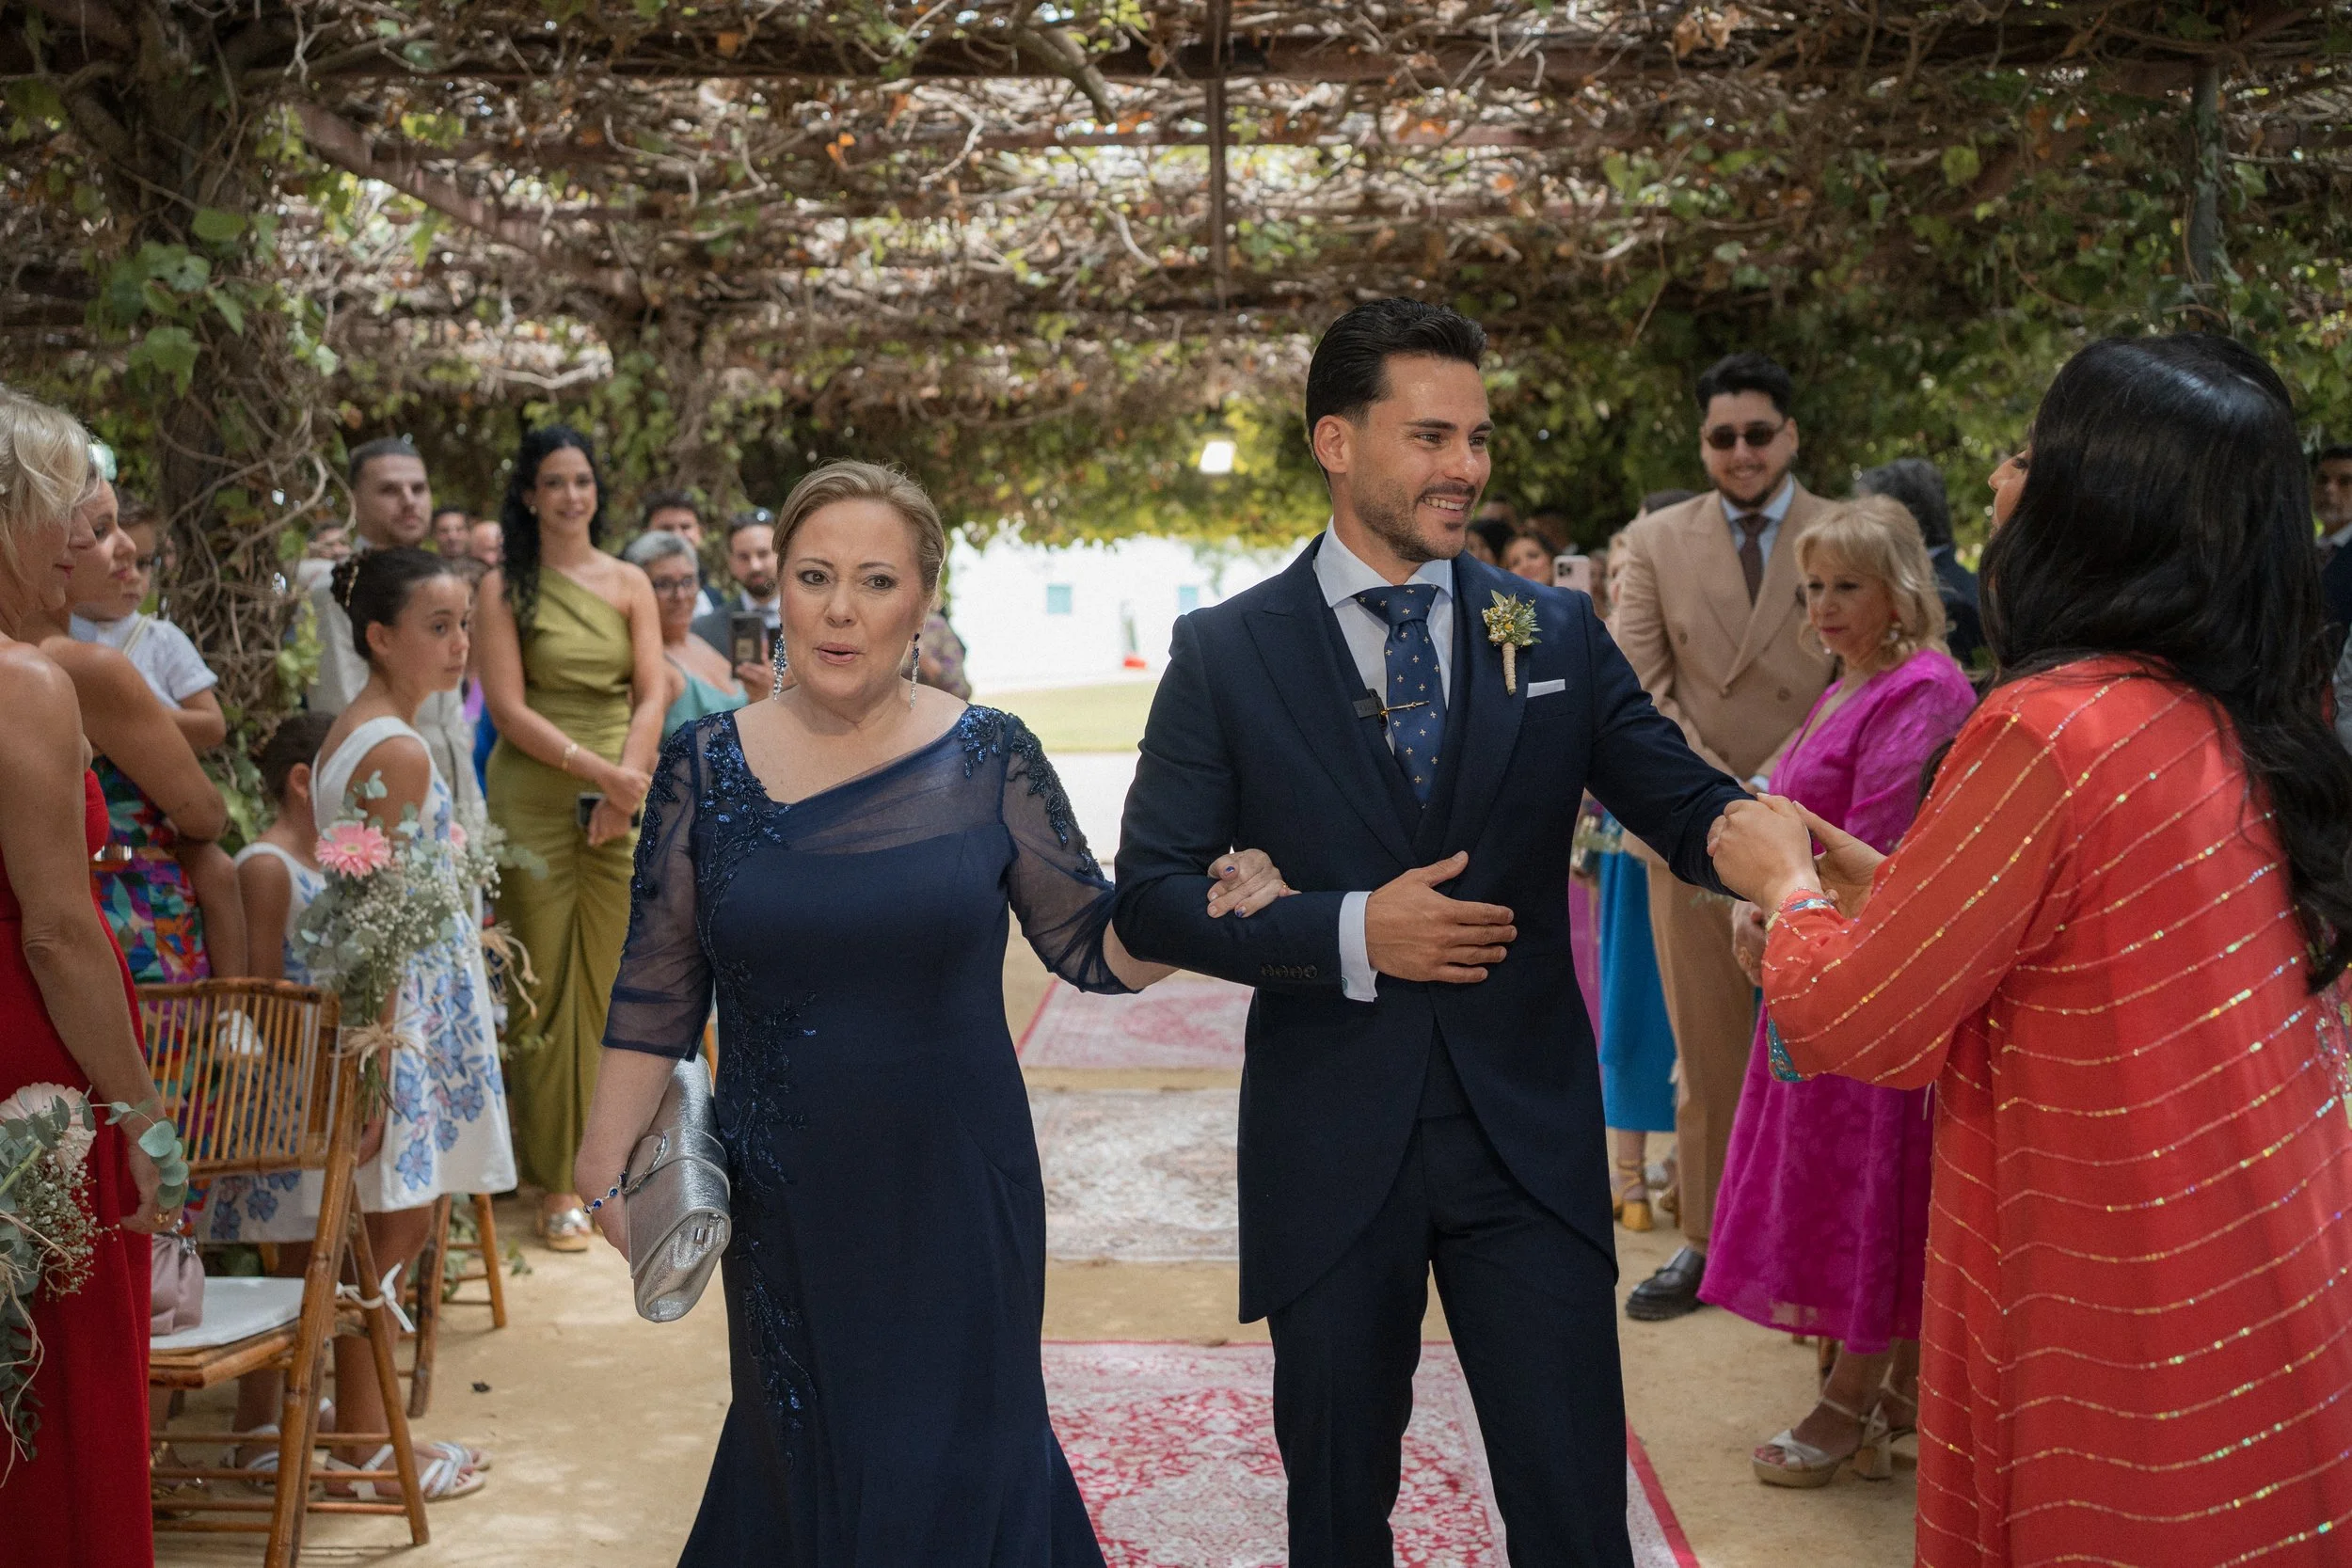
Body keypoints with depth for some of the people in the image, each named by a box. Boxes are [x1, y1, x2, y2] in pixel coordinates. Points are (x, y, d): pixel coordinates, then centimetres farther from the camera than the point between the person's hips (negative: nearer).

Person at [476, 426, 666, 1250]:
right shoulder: (504, 589, 3)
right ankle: (557, 1180, 6)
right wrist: (595, 768, -15)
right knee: (545, 987, -1)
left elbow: (652, 695, 3)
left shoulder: (629, 584, 11)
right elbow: (509, 709, -5)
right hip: (533, 802, -2)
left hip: (622, 804, 2)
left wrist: (626, 782, -11)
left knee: (616, 982, 3)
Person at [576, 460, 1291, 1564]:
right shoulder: (705, 768, -2)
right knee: (802, 1461, 15)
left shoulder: (989, 760, -5)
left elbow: (1093, 945, -1)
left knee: (957, 1459, 11)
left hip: (954, 1195, -1)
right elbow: (657, 991, 3)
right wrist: (606, 1162, -1)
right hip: (784, 1207, 1)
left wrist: (1212, 905, -17)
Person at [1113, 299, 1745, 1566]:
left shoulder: (1558, 634, 3)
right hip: (1329, 1144, -1)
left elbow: (1686, 805, -2)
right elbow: (1151, 896, -5)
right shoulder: (1225, 653, -3)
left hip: (1529, 1135, 1)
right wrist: (1349, 932, -18)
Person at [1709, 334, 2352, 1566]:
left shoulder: (2048, 731, -23)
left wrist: (1791, 884, 3)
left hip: (2127, 1332, -8)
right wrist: (1895, 890, 13)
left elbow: (1852, 1028, -14)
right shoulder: (2253, 726, 1)